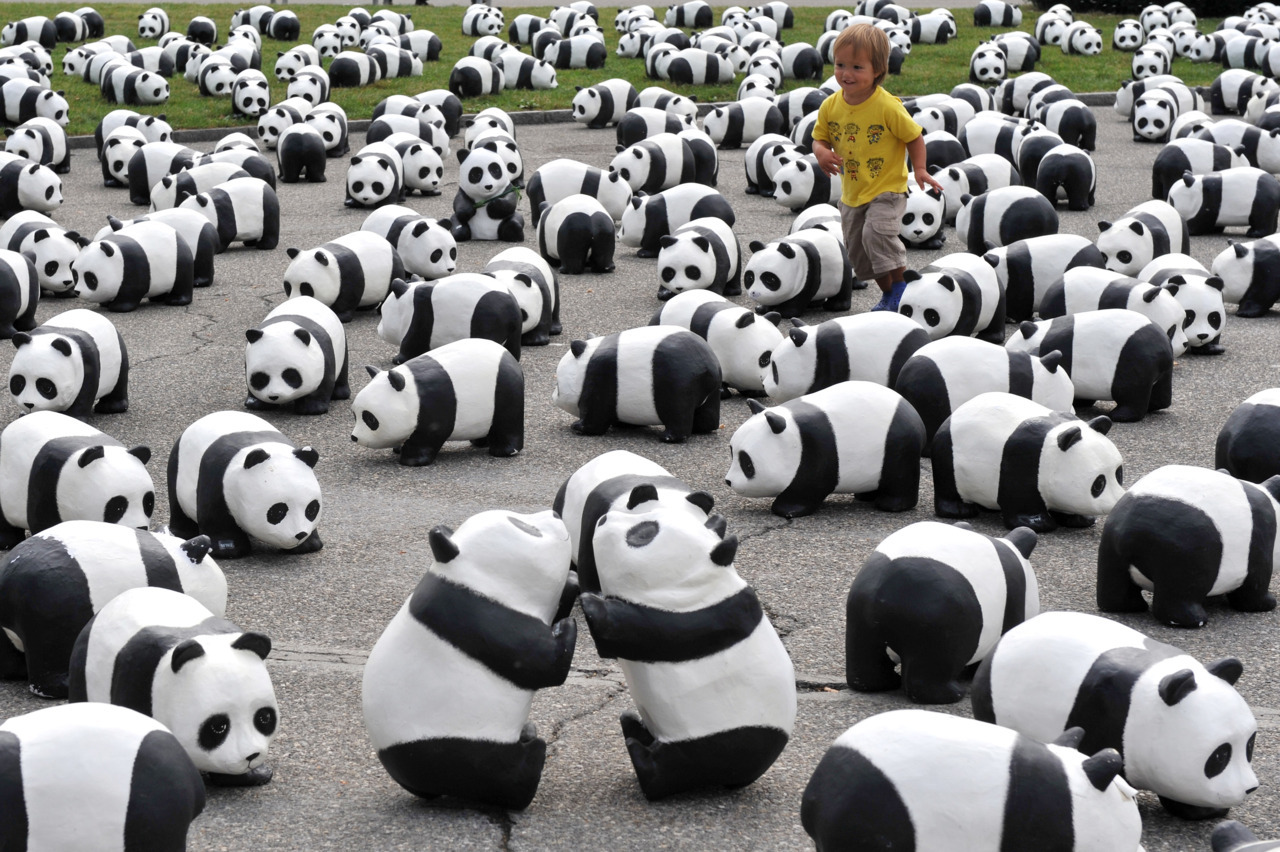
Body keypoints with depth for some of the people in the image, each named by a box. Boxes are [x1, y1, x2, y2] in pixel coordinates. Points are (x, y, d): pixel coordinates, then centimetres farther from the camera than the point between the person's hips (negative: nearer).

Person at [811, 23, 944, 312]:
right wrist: (821, 152, -15)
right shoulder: (830, 106, -5)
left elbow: (914, 136, -7)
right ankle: (888, 293, 30)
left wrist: (919, 169, -13)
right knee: (856, 247, 12)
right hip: (851, 193, 6)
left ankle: (900, 286, -7)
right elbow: (820, 137, 7)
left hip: (887, 190, -6)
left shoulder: (887, 106, -18)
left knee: (877, 231, -26)